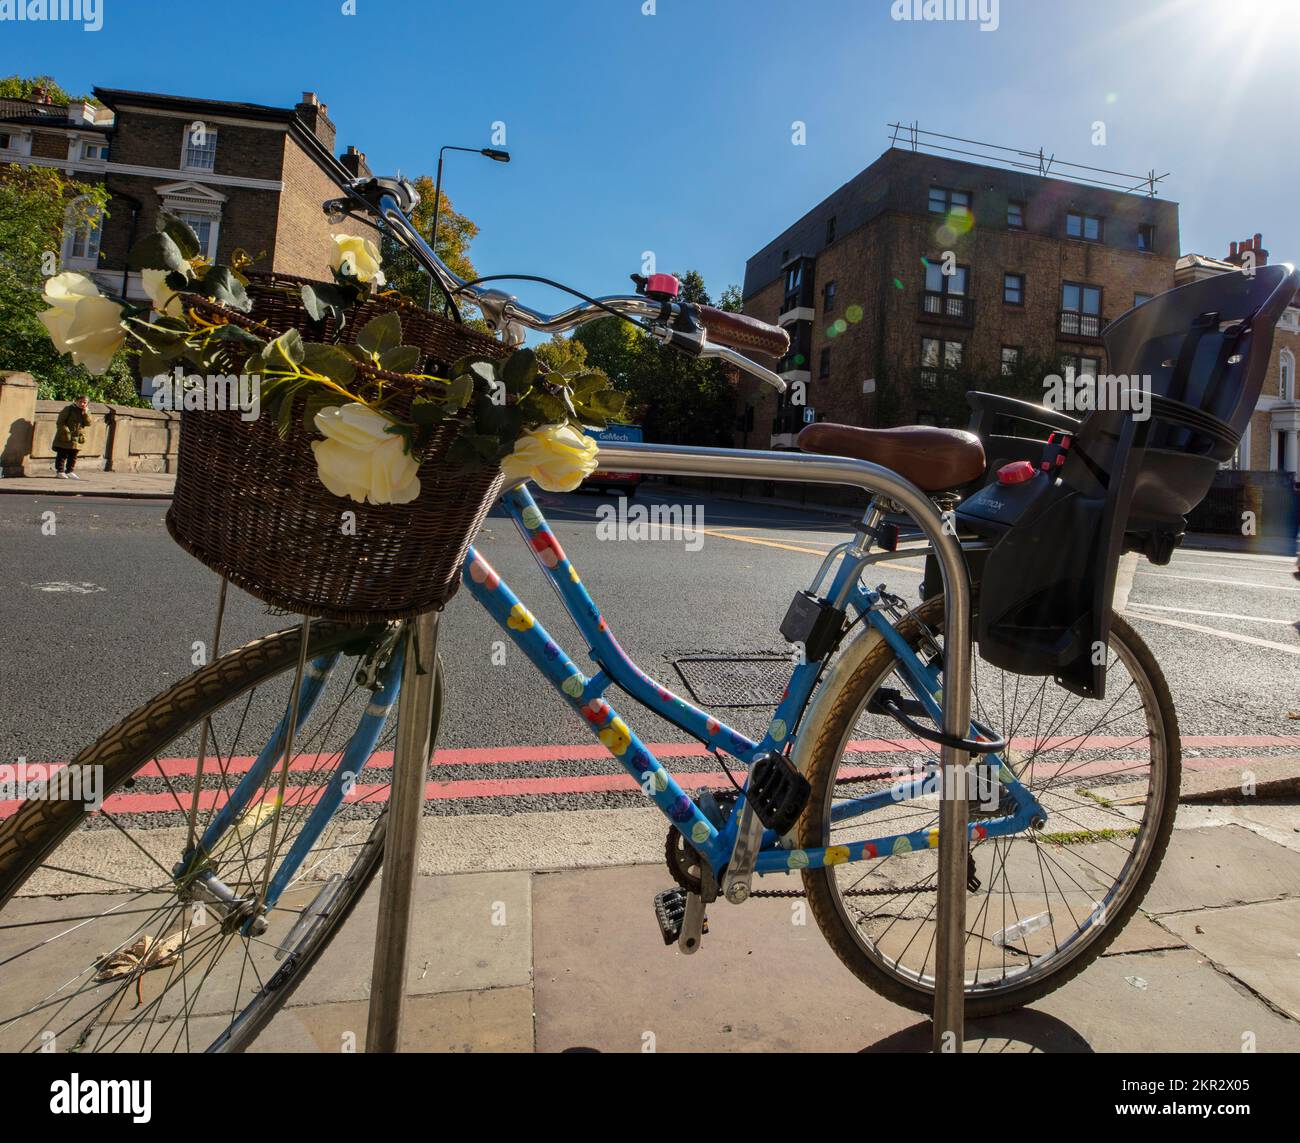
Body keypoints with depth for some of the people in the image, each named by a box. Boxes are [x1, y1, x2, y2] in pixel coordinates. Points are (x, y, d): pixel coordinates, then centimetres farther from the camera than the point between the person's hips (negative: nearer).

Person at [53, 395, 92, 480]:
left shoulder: (86, 412, 10)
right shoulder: (69, 409, -5)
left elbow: (88, 423, -2)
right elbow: (60, 421, -6)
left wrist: (85, 413, -12)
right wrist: (66, 431, -16)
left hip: (77, 439, 5)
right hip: (65, 438, -5)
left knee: (73, 456, 10)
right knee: (62, 455, 0)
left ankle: (69, 471, 20)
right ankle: (60, 471, 6)